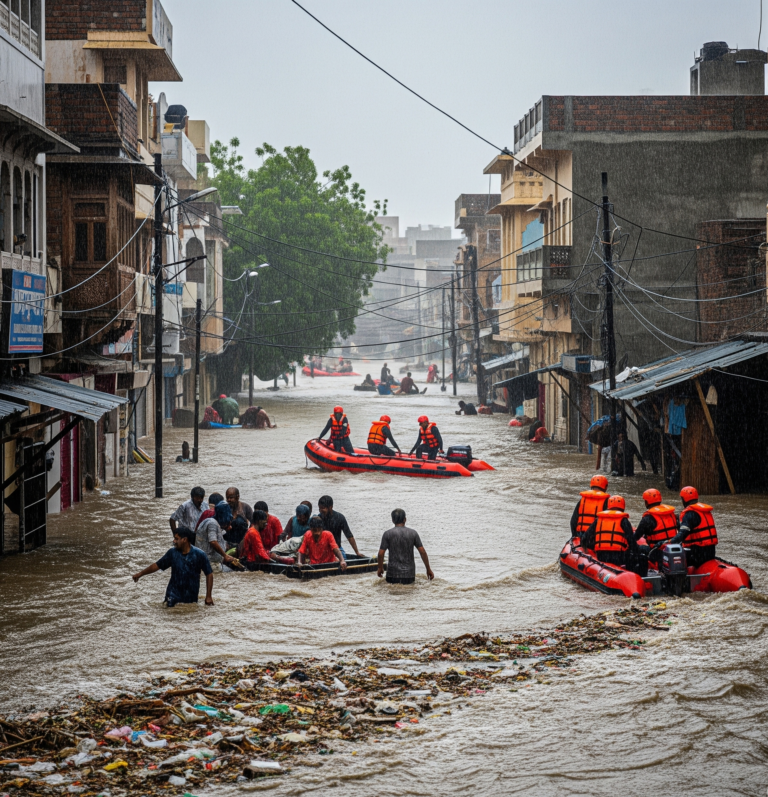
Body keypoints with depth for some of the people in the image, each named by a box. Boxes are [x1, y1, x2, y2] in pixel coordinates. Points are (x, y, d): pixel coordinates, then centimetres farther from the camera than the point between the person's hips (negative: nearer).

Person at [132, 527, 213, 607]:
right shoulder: (172, 553, -2)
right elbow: (157, 565, 5)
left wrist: (208, 597, -8)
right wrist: (141, 573, -5)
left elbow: (209, 574, -6)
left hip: (191, 598, -2)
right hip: (173, 595, 2)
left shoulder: (198, 555, -11)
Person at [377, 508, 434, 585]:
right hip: (409, 573, 1)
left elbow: (381, 553, -2)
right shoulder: (413, 533, 3)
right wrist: (428, 569, 11)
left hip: (393, 573, -1)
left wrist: (380, 568, 15)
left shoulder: (387, 534, -2)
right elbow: (422, 552, 2)